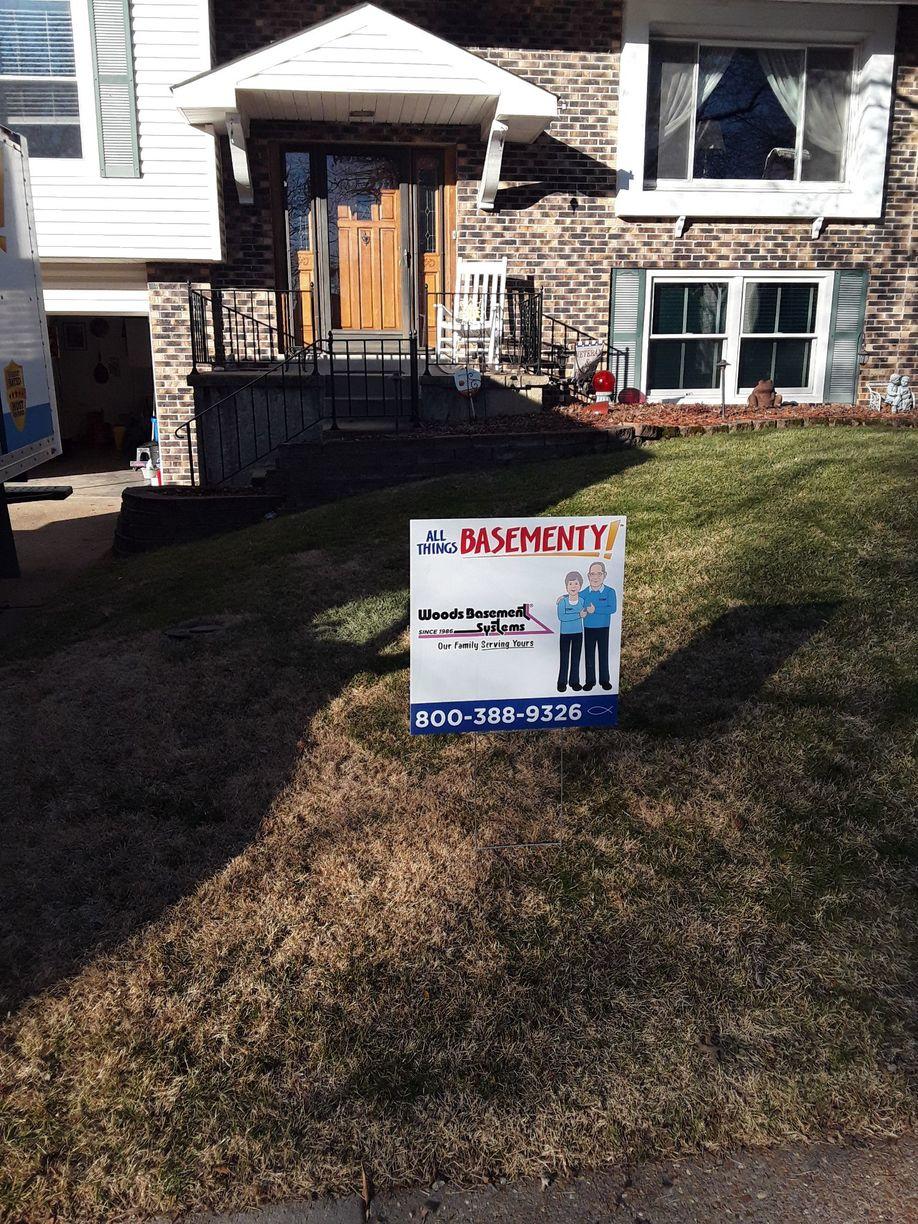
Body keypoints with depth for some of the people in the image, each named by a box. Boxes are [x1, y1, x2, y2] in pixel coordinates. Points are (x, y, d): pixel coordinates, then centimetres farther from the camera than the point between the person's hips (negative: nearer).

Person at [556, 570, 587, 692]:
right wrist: (578, 615, -23)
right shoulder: (563, 601, -13)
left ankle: (574, 681, 20)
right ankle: (562, 682, 14)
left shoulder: (582, 600, -3)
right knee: (564, 658, 5)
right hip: (565, 633, -3)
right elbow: (561, 617, -23)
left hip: (578, 633, 3)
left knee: (576, 658, 10)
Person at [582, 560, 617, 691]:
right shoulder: (584, 593, -2)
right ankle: (590, 680, 20)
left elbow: (612, 608, -20)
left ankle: (604, 680, 21)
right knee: (589, 655, 9)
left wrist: (595, 609, -24)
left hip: (603, 628, -2)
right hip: (588, 629, 2)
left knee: (604, 654, 8)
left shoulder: (610, 592, -10)